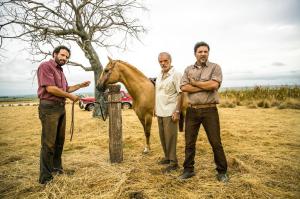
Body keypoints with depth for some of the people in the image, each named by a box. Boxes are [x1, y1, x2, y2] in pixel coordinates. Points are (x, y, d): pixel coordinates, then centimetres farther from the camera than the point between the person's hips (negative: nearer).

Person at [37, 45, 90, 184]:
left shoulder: (60, 71, 18)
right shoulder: (46, 66, -8)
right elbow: (50, 88, -19)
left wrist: (81, 85, 19)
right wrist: (71, 96, -11)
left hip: (61, 108, 9)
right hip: (49, 107, -9)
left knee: (59, 141, 15)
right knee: (49, 143, -6)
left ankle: (56, 167, 29)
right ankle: (45, 177, 3)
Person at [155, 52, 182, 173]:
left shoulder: (176, 75, -11)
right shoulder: (159, 75, 12)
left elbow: (180, 94, -16)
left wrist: (177, 112, -20)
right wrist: (156, 108, 16)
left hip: (170, 112, -8)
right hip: (160, 112, 8)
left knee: (170, 137, -1)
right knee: (162, 136, 16)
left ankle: (173, 162, 13)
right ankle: (167, 157, 32)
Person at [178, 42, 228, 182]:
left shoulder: (215, 67, 2)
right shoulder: (188, 69, 9)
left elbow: (214, 85, -16)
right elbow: (183, 87, -6)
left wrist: (194, 82, -7)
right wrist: (205, 87, -11)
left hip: (209, 110, -2)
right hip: (192, 111, 3)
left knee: (215, 142, 5)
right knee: (189, 142, 10)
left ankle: (222, 171, 23)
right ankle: (188, 170, 26)